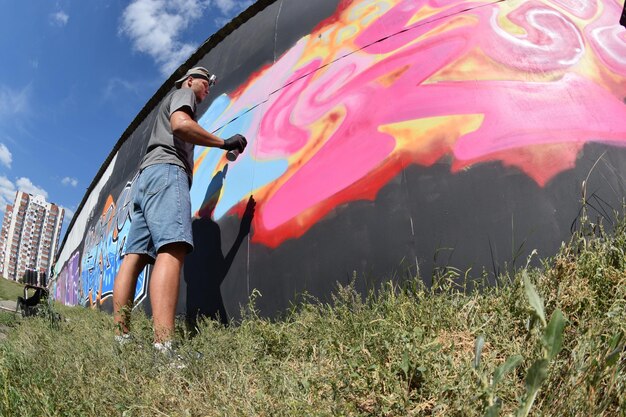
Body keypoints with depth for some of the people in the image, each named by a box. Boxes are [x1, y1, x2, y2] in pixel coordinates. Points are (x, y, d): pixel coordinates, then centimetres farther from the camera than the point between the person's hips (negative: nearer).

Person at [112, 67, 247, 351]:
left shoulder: (168, 104, 40)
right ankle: (163, 348, -41)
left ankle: (120, 341, -10)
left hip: (146, 177, 10)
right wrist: (224, 143, -5)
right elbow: (180, 125, -9)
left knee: (135, 257, -4)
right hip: (167, 170, -10)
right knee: (172, 250, -27)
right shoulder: (183, 93, 13)